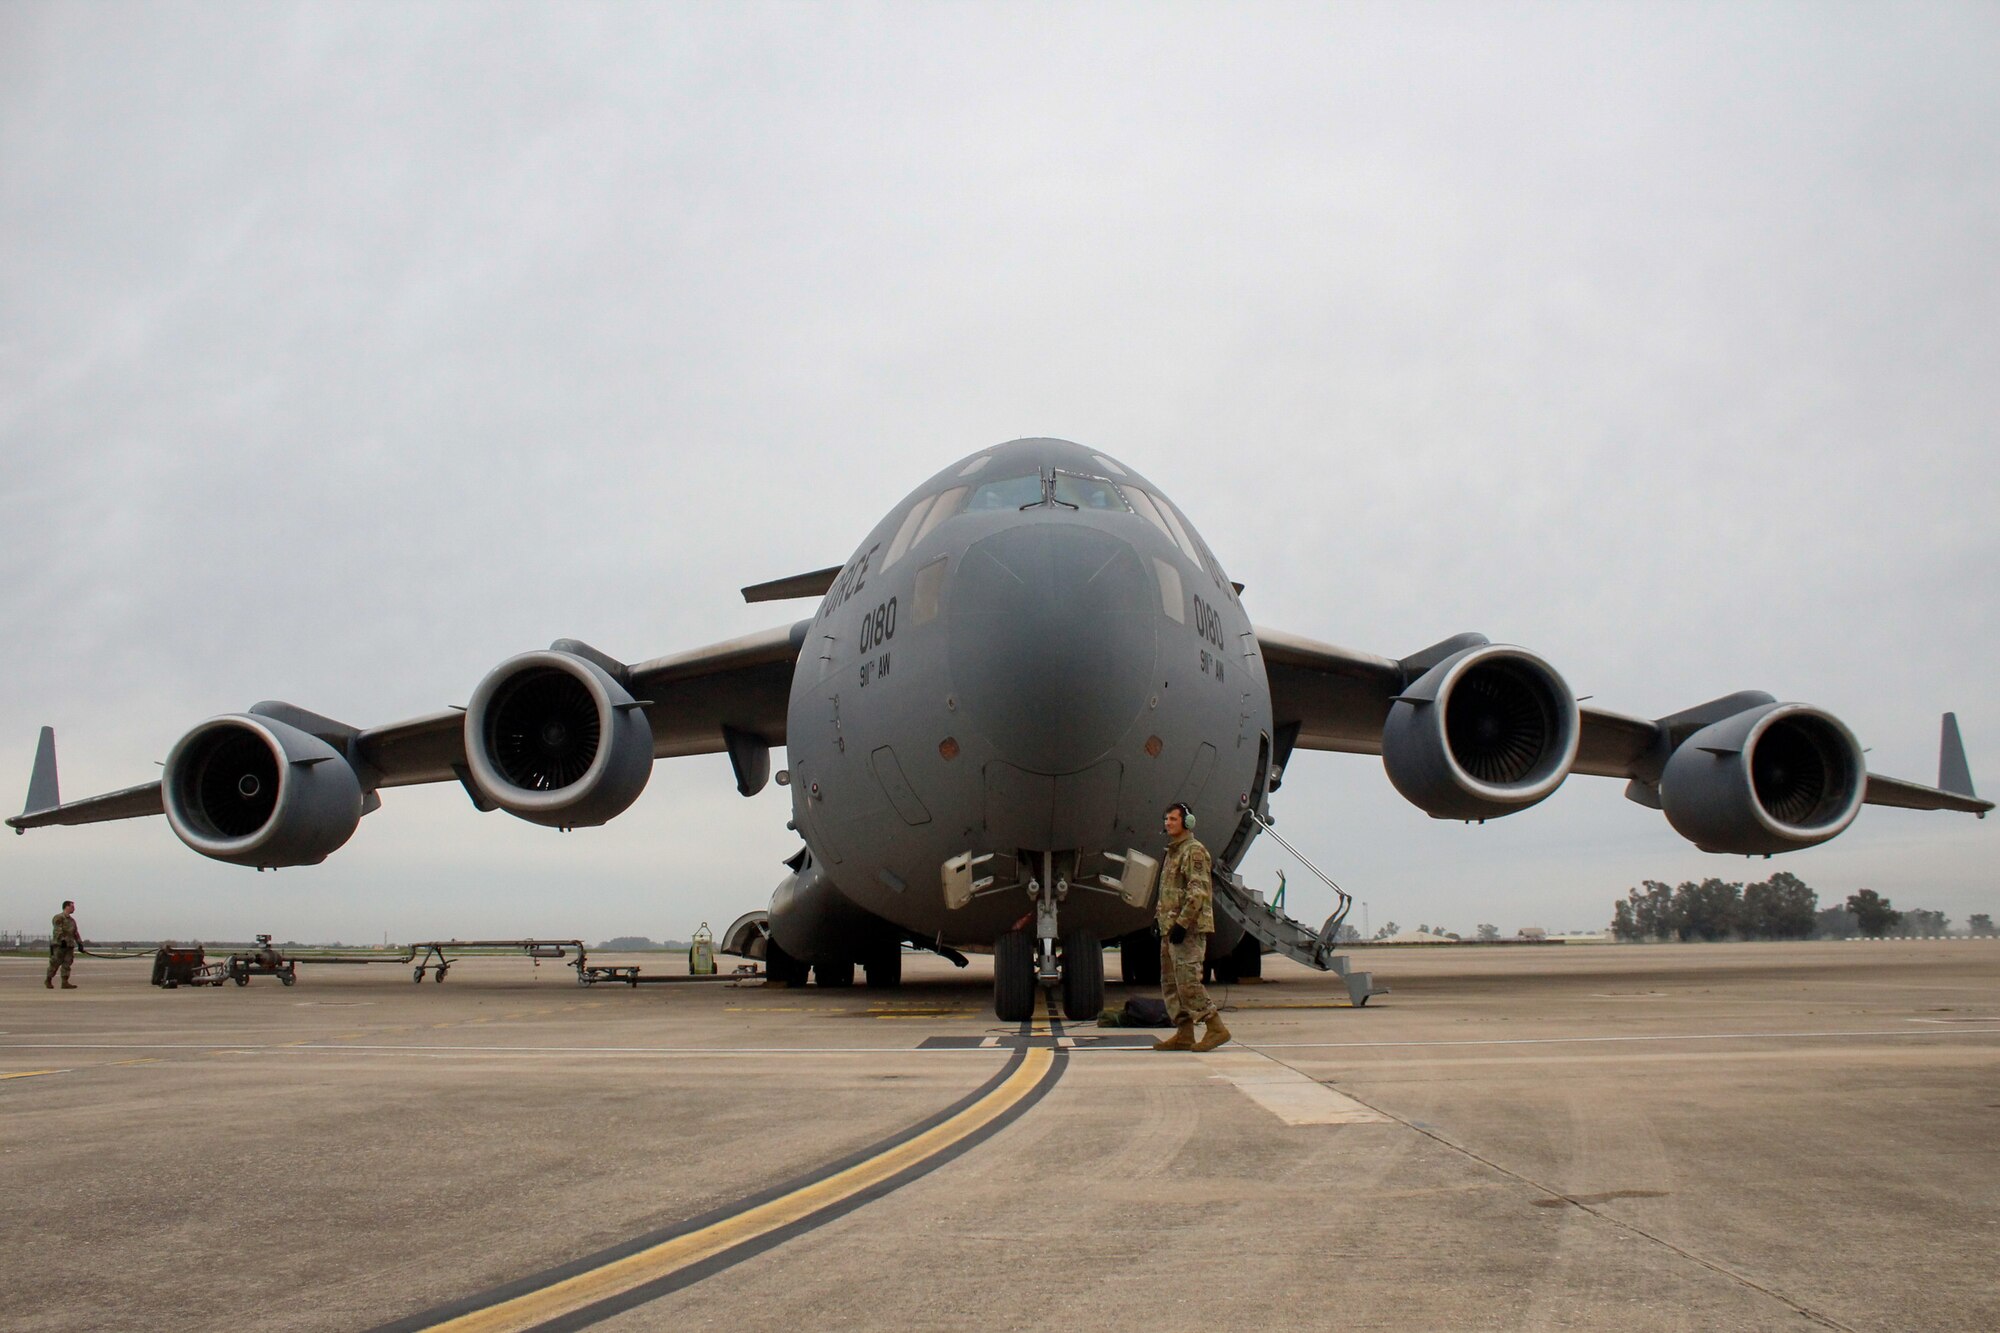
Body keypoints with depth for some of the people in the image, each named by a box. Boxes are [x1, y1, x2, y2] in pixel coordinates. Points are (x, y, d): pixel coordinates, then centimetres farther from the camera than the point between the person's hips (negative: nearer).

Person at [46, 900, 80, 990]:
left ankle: (65, 983, -5)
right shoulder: (58, 917, -4)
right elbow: (58, 930, -17)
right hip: (59, 945, -7)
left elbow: (76, 933, 21)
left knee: (67, 964, -1)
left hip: (69, 945, 7)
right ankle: (48, 980, 13)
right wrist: (62, 940, -27)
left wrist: (80, 943, 12)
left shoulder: (72, 920, 20)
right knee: (55, 963, -2)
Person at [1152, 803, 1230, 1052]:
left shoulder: (1194, 850, -11)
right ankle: (1184, 1035, 13)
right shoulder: (1172, 851, 20)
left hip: (1189, 928, -10)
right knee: (1171, 982, 10)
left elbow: (1198, 892, -20)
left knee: (1188, 980, -13)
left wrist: (1181, 924, -23)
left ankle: (1216, 1029, -7)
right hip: (1171, 928, 10)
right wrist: (1164, 923, 20)